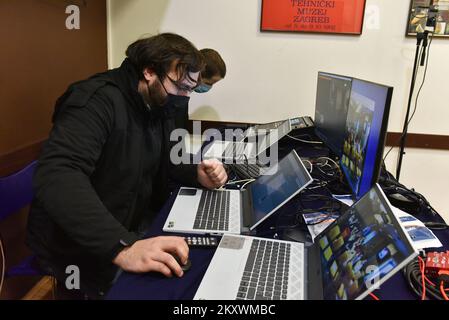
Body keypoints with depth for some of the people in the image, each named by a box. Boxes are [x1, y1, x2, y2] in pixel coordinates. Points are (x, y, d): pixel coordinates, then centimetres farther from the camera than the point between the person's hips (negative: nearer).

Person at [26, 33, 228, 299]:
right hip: (79, 249, -7)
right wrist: (122, 247, -48)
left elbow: (168, 156, 12)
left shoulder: (159, 104, 3)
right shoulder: (98, 101, -24)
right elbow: (57, 176, -37)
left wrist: (198, 174, -11)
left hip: (134, 229, 8)